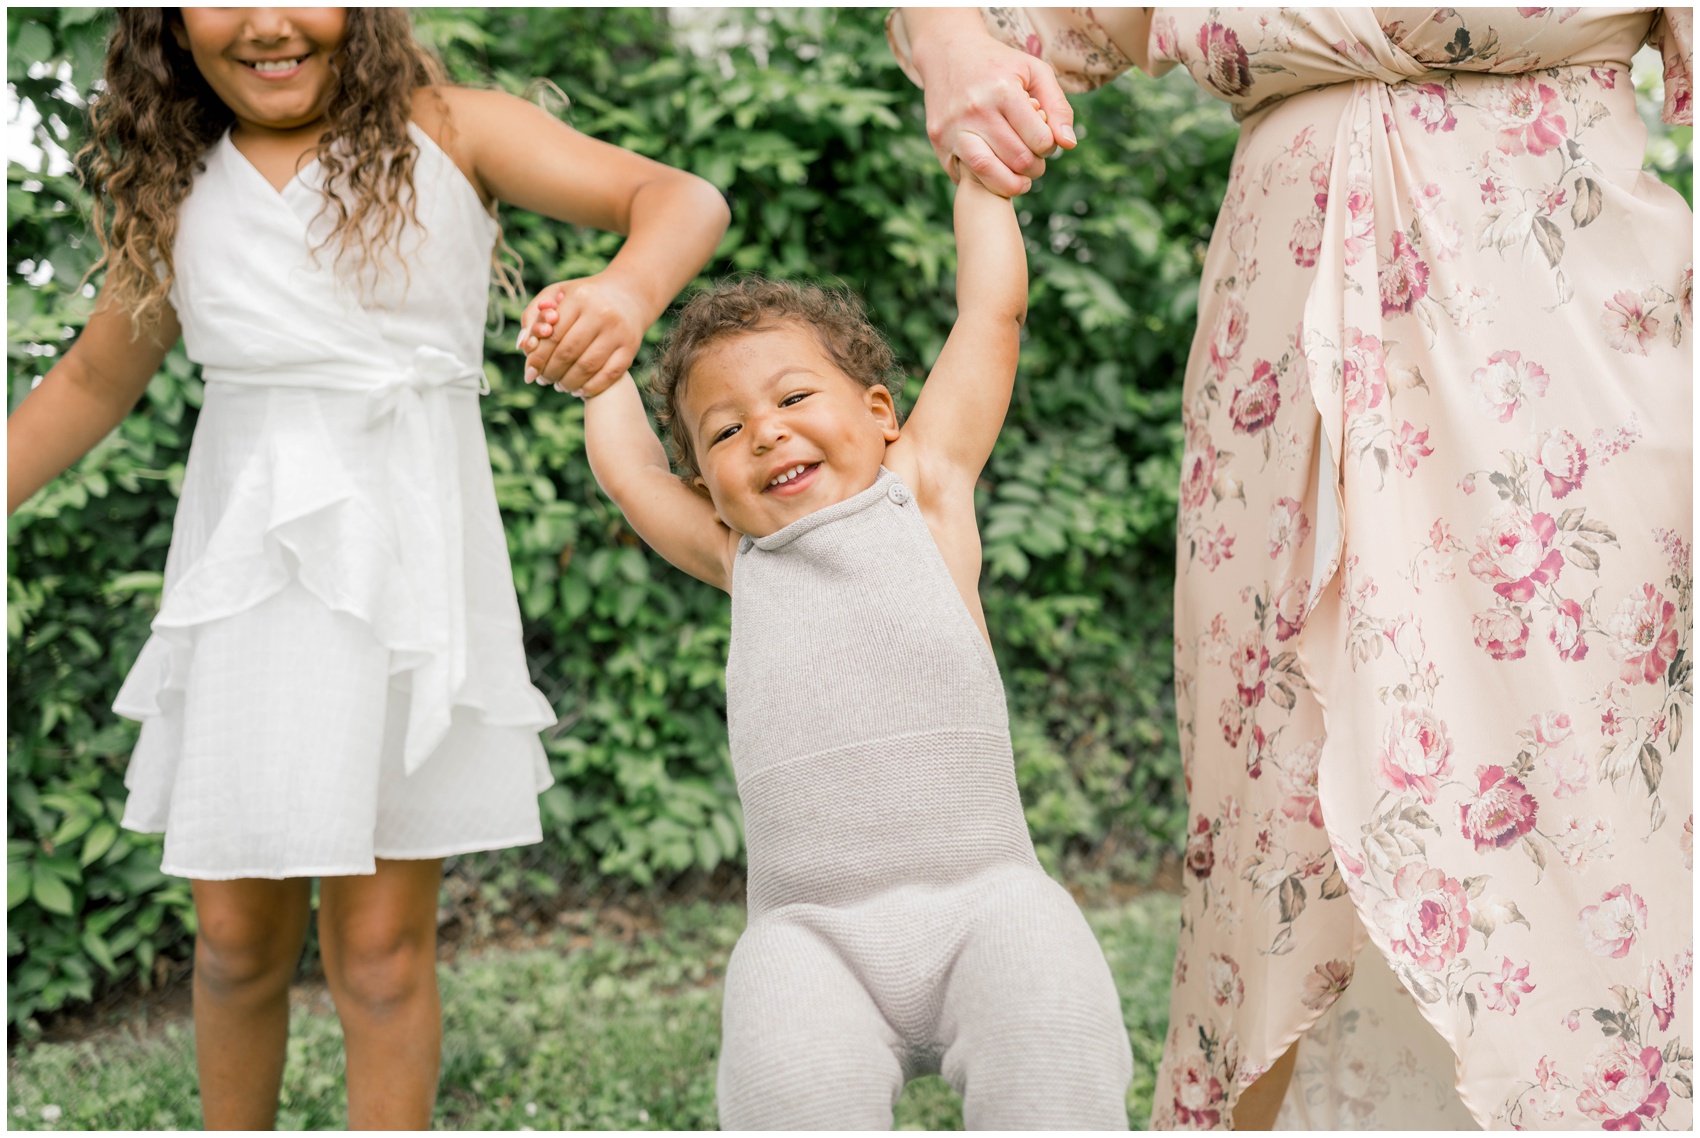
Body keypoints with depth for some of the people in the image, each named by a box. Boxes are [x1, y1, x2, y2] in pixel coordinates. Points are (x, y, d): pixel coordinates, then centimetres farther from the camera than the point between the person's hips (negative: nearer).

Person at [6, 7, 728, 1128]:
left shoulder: (447, 133, -1)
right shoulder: (176, 198, 8)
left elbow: (685, 198, -8)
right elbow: (93, 381, 21)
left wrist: (629, 289, -30)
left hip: (410, 562, -2)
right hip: (252, 575, 3)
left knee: (383, 946, 3)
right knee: (236, 935, 9)